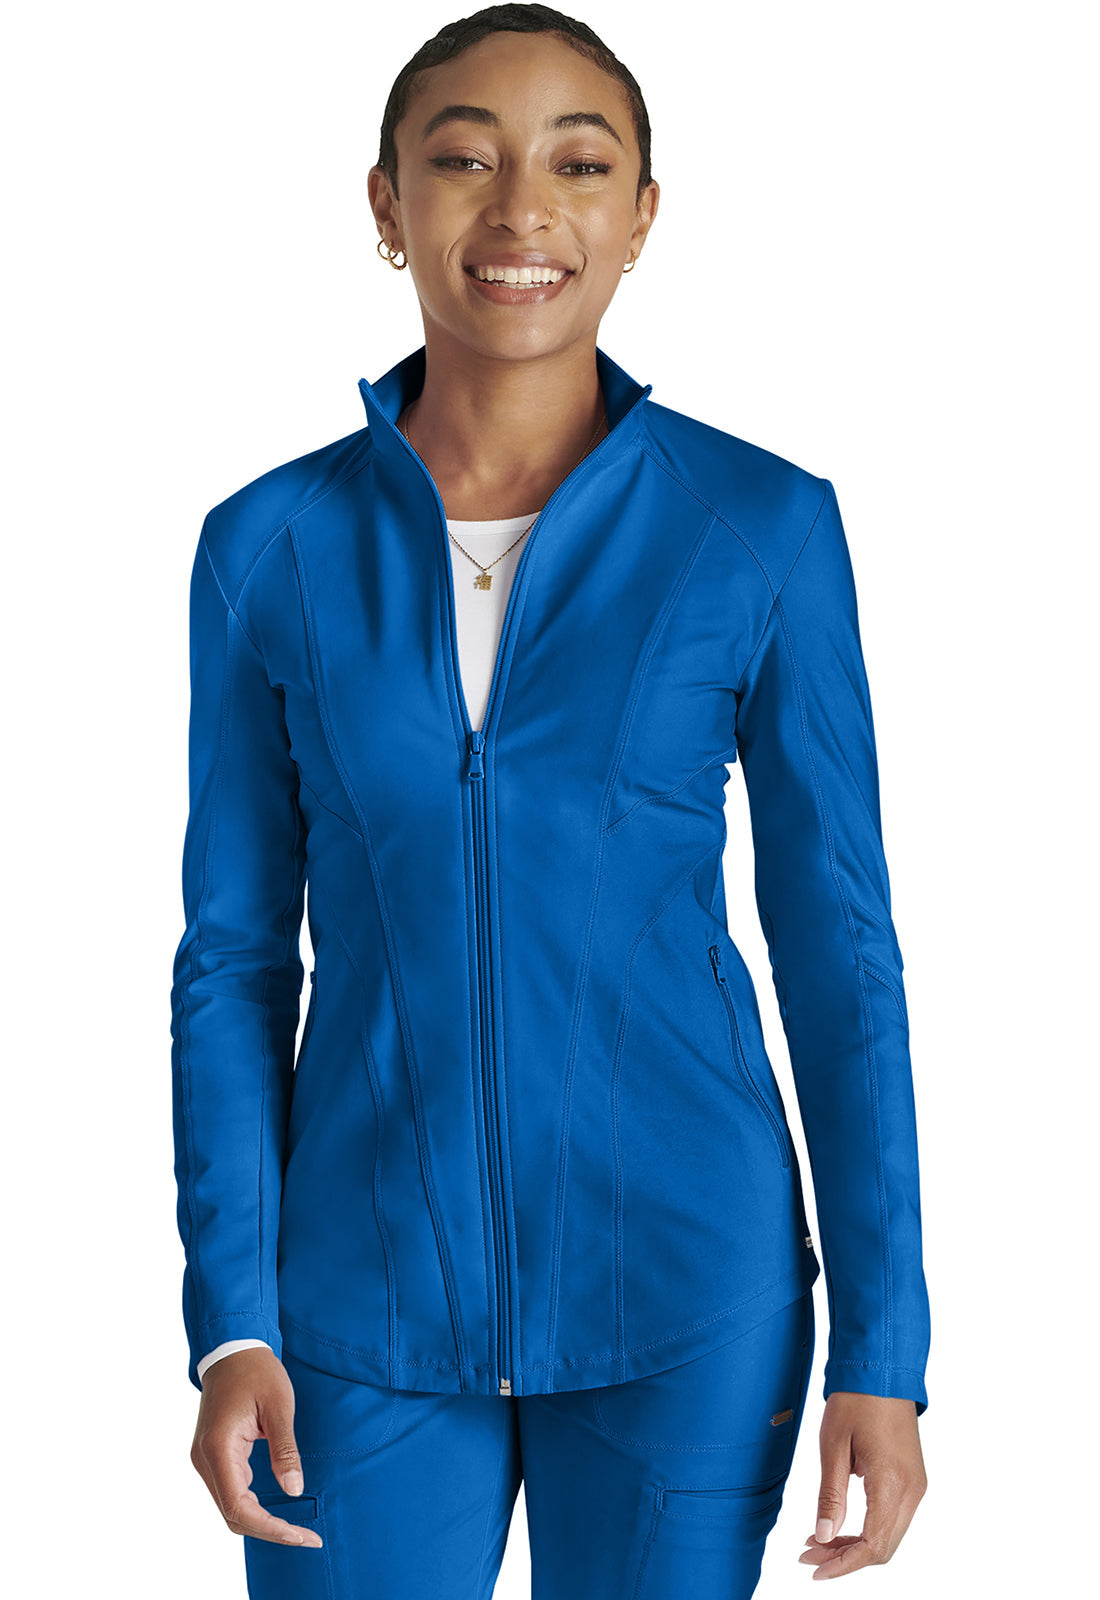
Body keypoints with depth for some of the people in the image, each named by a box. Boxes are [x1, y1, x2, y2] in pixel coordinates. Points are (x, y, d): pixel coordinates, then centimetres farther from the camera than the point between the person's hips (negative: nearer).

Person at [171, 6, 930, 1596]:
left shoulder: (763, 526, -4)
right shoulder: (271, 545, 0)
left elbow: (839, 948, -1)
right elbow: (235, 957, 4)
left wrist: (883, 1348, -4)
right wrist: (230, 1322, -3)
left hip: (681, 1286, -1)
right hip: (367, 1294, 1)